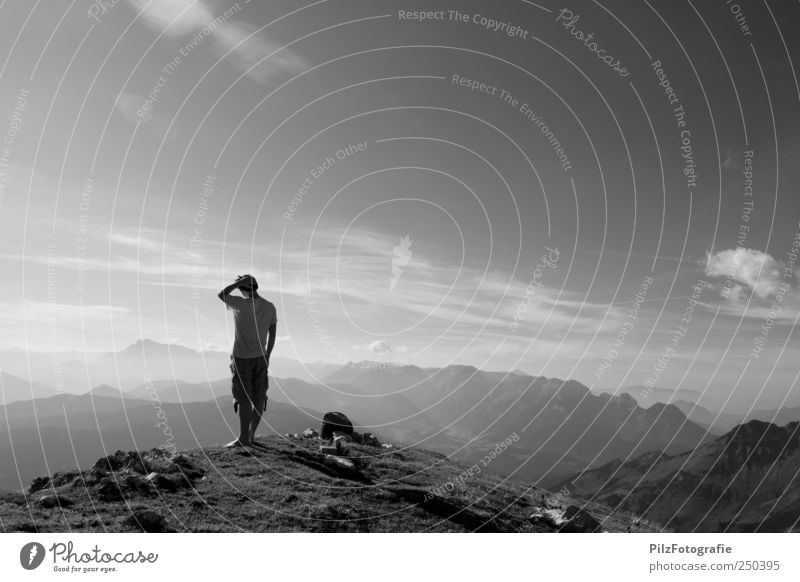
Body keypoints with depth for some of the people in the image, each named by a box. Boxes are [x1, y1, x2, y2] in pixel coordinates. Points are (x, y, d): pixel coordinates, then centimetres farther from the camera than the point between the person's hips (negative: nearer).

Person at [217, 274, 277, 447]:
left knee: (244, 398, -1)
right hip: (261, 357, 6)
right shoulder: (270, 308, 0)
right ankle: (252, 435, 19)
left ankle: (243, 438, 5)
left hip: (242, 358, -5)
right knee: (259, 397, 10)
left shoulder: (243, 305, -18)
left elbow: (221, 295, -6)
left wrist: (239, 282, -5)